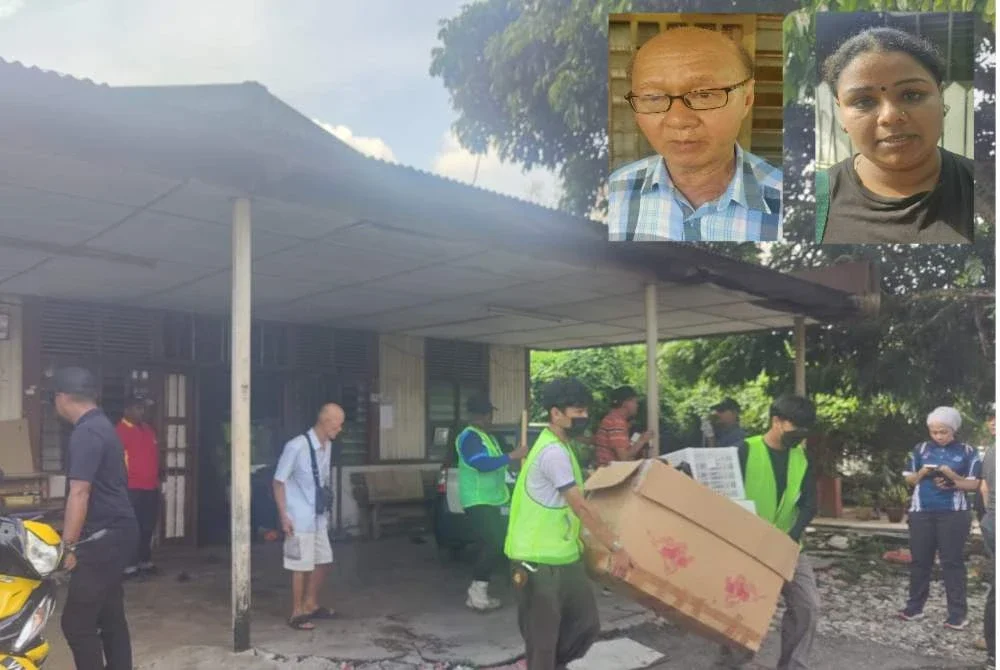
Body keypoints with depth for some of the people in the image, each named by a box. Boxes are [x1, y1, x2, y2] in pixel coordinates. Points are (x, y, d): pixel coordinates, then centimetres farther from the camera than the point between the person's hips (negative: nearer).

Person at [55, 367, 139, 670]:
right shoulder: (102, 426, 15)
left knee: (76, 622, -6)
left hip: (104, 537, -10)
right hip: (115, 532, 10)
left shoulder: (86, 433, -17)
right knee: (110, 616, 14)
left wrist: (67, 546, -21)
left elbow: (79, 493, -23)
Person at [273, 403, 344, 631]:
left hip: (318, 517, 8)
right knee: (302, 566, 1)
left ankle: (311, 605, 33)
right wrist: (283, 516, -16)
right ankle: (297, 613, 17)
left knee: (324, 561, 16)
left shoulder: (327, 446, 3)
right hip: (299, 518, -8)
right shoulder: (296, 446, -21)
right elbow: (278, 481, -15)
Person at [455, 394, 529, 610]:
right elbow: (482, 464, -27)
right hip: (478, 502, -10)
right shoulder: (469, 437, -14)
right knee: (496, 544, -17)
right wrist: (512, 456, -26)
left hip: (491, 501, 10)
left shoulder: (489, 437, 18)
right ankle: (478, 590, -7)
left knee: (490, 546, 9)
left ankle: (478, 593, 16)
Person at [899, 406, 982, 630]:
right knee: (919, 560, 8)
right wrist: (922, 473, -9)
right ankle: (914, 607, 16)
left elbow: (974, 484, -4)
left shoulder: (968, 452, 1)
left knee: (952, 561, 0)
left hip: (953, 513, -3)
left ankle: (957, 614, 6)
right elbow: (909, 479, 10)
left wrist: (953, 478, -19)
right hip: (921, 512, 3)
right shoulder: (921, 449, 8)